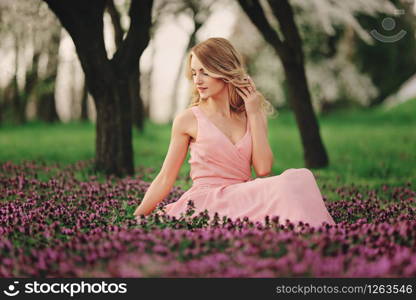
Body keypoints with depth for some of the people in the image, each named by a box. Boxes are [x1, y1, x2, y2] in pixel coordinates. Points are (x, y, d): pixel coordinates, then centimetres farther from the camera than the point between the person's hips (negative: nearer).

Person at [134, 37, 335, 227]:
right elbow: (165, 179, 6)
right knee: (287, 186, -28)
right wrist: (136, 218, -1)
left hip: (242, 200, 4)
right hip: (205, 202, -4)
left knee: (298, 178, -26)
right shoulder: (188, 120, 2)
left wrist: (254, 114, -1)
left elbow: (263, 169, -3)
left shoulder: (253, 116, 11)